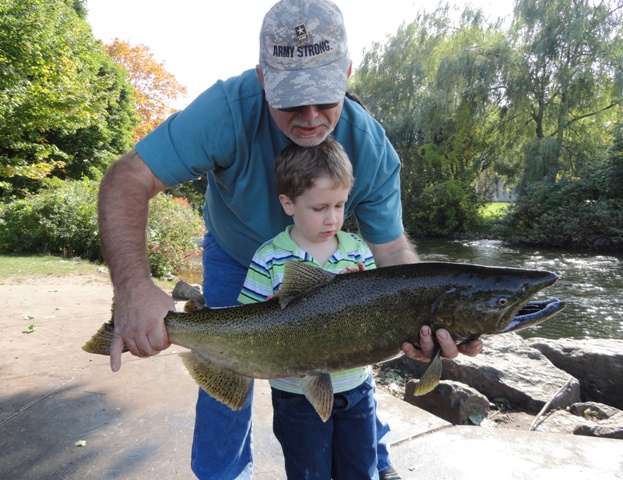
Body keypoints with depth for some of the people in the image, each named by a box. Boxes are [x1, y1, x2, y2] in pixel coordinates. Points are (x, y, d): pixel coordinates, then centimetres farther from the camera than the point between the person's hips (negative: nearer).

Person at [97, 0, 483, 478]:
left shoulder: (372, 149, -29)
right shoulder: (229, 109, -37)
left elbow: (391, 248, -25)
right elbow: (129, 178, -37)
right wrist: (133, 284, -53)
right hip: (235, 257, -1)